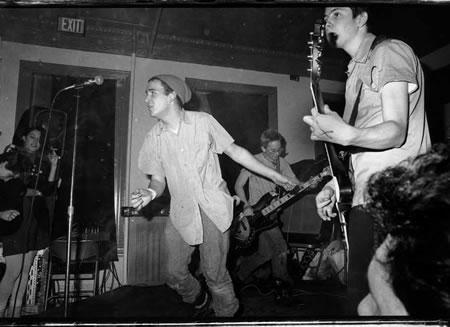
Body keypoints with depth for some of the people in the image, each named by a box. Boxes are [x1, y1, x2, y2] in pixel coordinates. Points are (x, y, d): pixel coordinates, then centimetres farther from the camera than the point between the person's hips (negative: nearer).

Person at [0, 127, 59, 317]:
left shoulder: (41, 163, 13)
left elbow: (48, 190, 5)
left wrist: (53, 166, -2)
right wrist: (25, 192, -12)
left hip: (36, 220, 5)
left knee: (25, 270, 10)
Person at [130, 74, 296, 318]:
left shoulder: (203, 121, -3)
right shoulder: (153, 138, 3)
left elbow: (234, 151, 3)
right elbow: (158, 178, 8)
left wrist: (274, 175, 4)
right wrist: (151, 193, -17)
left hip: (212, 207, -3)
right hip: (181, 211, 3)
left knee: (214, 273, -6)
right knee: (174, 274, 5)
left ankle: (228, 313, 23)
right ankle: (200, 303, 37)